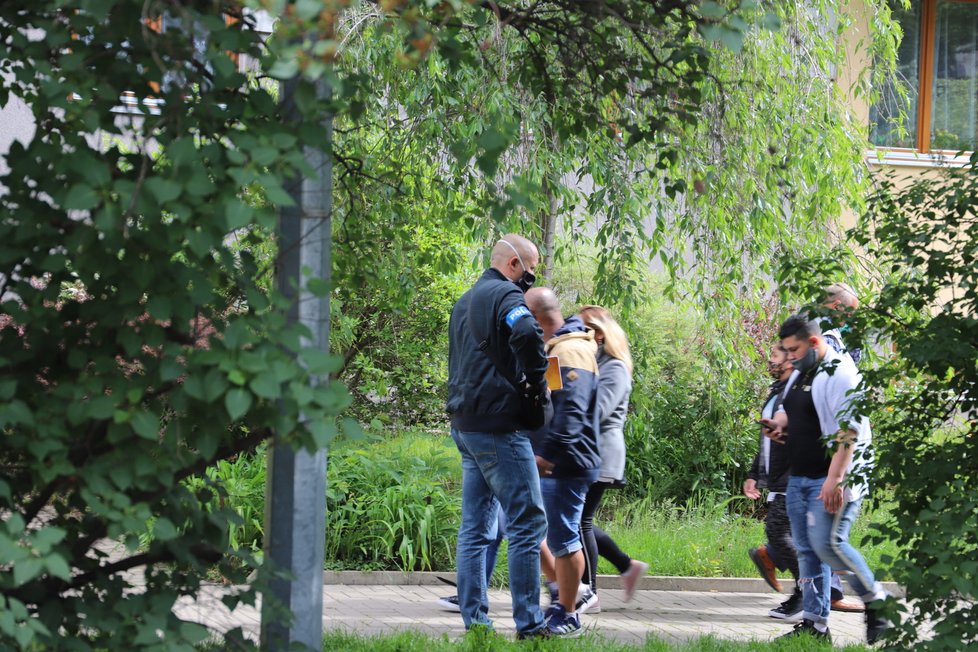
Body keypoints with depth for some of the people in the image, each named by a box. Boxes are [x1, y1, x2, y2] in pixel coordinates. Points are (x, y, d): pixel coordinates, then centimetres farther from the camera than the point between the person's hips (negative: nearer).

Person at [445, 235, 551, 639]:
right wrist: (537, 383, -16)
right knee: (527, 522, -7)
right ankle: (528, 624, -8)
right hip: (499, 425, -9)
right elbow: (526, 334, -31)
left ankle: (474, 618, 9)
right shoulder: (505, 296, -11)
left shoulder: (465, 302, 20)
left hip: (465, 424, 9)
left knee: (475, 528, 10)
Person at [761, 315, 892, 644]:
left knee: (827, 543, -17)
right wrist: (778, 423, 8)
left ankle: (876, 602, -1)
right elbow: (789, 409, 34)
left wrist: (835, 479, -28)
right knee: (807, 549, 7)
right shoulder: (800, 373, 17)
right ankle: (814, 622, 9)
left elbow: (849, 429, -22)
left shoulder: (838, 373, -14)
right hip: (800, 477, 10)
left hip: (834, 479, -10)